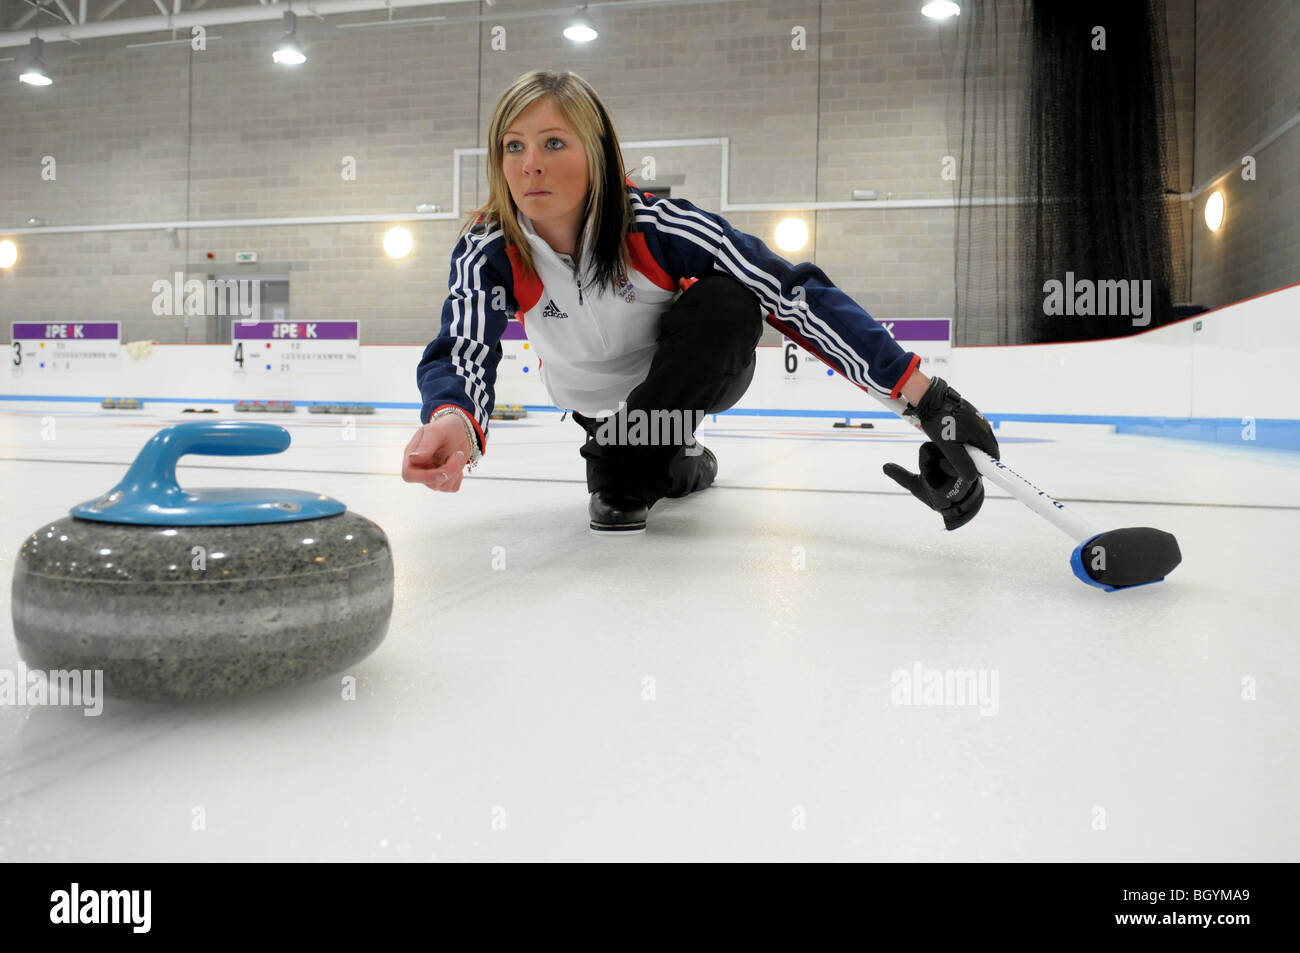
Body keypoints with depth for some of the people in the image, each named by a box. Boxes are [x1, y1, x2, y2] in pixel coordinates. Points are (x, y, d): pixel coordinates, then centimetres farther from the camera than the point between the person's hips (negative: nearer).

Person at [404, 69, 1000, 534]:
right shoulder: (489, 253, -26)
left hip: (697, 376, -4)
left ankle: (625, 470, -16)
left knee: (727, 300, -31)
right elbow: (463, 354, -39)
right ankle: (680, 463, 34)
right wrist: (451, 422, -67)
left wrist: (926, 397, -42)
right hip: (593, 399, 4)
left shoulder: (656, 227, -33)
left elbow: (797, 293, -35)